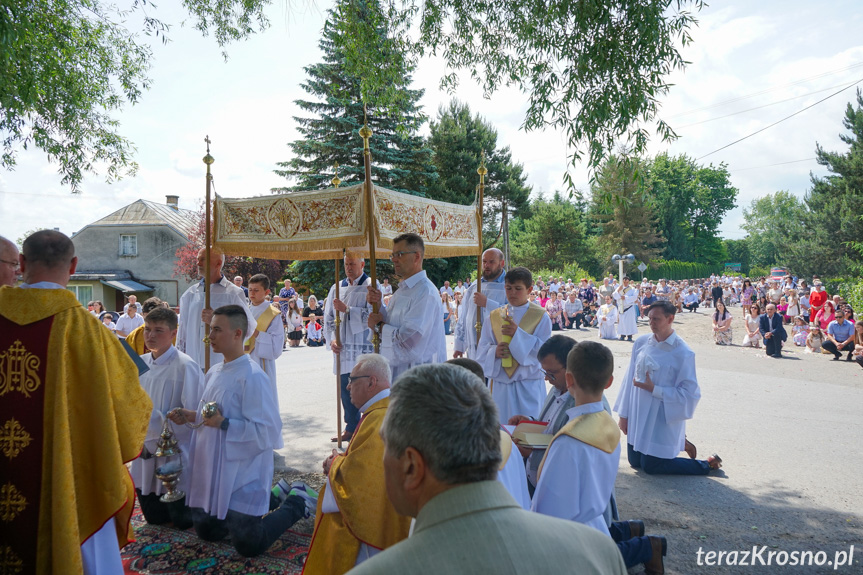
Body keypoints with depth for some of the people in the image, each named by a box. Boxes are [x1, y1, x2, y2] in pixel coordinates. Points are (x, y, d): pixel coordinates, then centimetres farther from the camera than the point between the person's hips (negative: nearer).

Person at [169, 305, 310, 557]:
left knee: (248, 545, 0)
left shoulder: (252, 376, -21)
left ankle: (296, 504, 21)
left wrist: (224, 423, -26)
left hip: (241, 474, -9)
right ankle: (273, 496, 33)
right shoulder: (214, 372, 6)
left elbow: (269, 431, -24)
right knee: (207, 531, 22)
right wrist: (192, 416, 1)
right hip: (213, 470, 9)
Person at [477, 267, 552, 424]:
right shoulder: (494, 316, 8)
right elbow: (482, 349, 5)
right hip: (500, 383, 3)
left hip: (529, 385, -2)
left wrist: (518, 334, -20)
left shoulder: (540, 316, 0)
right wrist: (494, 351, -17)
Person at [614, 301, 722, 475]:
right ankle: (674, 443, 42)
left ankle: (708, 464, 25)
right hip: (637, 415, 6)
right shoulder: (641, 343, -3)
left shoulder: (683, 354, -17)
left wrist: (654, 389, -21)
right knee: (635, 462, 19)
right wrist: (623, 414, 4)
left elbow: (690, 393, -15)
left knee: (651, 466, 6)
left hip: (663, 420, -6)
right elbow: (630, 378, 2)